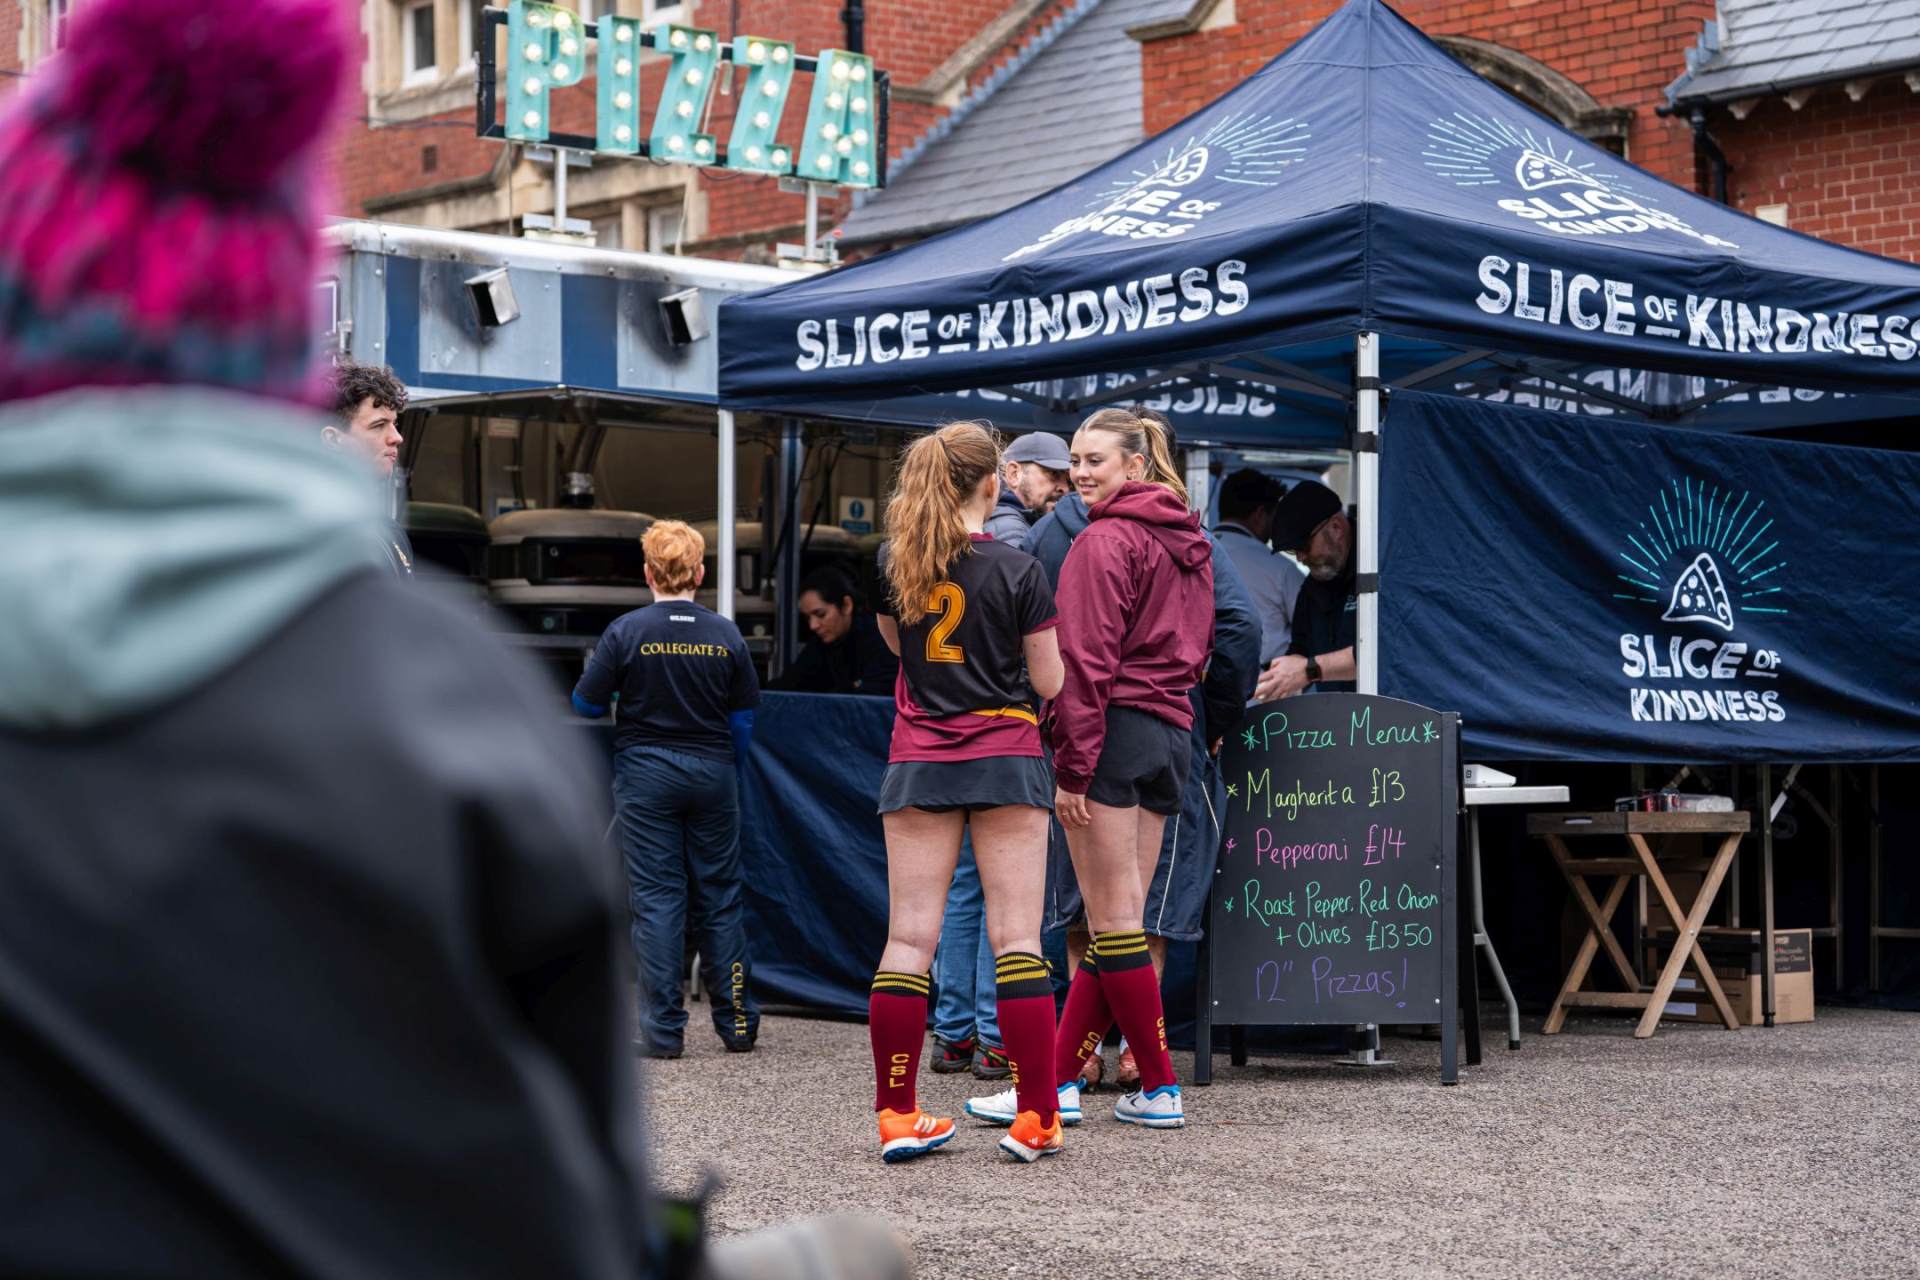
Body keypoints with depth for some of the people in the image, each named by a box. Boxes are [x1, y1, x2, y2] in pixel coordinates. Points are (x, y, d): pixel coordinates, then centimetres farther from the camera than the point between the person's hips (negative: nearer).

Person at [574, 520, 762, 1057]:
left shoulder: (627, 631, -9)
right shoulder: (725, 634, -1)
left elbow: (586, 704, -4)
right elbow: (743, 718, 5)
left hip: (646, 775, -2)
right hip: (711, 773, 2)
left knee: (656, 899, 1)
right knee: (720, 898, 10)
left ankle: (664, 1030, -1)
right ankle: (737, 1023, 15)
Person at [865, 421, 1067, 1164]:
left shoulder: (893, 565, 2)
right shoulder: (1017, 570, -8)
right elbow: (1048, 682, -3)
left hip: (920, 760, 3)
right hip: (1005, 757, -3)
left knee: (908, 936, 4)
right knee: (1016, 937, -1)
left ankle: (896, 1116, 4)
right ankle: (1036, 1118, -3)